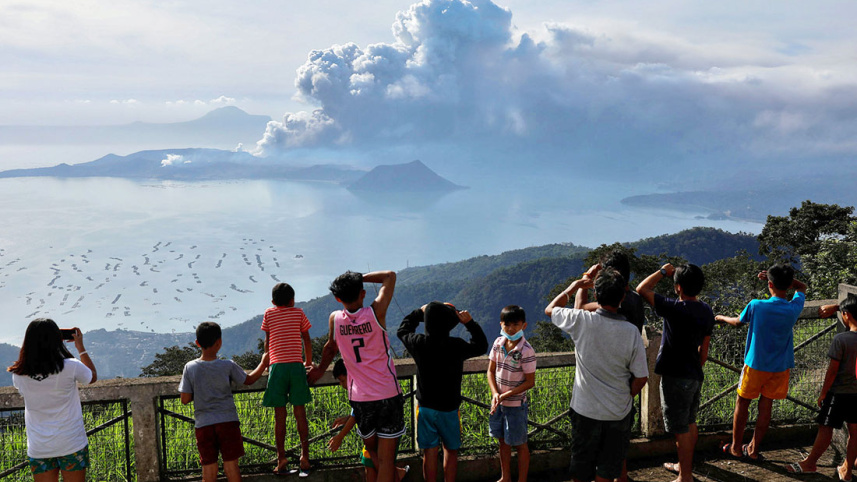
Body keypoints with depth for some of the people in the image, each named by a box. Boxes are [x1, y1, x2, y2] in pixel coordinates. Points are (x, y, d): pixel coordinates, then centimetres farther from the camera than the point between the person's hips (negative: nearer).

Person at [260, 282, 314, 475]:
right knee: (300, 412, 4)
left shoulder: (269, 314, 10)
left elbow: (267, 341, 15)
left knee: (279, 415, 3)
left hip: (277, 365, 0)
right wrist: (309, 362, 28)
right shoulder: (298, 312, 10)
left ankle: (281, 458, 2)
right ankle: (305, 456, 2)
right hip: (296, 365, 0)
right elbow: (307, 340, 14)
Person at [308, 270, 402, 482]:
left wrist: (320, 369, 35)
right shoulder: (375, 312, -9)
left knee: (372, 451, 23)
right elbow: (390, 276, 4)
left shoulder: (335, 319, -2)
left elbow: (330, 347, 17)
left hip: (359, 398, 2)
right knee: (386, 458, 1)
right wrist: (359, 278, 4)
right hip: (388, 394, -2)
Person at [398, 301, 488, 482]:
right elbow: (481, 346, -1)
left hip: (425, 407, 2)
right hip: (449, 408, -2)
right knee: (451, 451, 14)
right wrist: (470, 323, -3)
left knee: (430, 452, 8)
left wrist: (420, 311, 13)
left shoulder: (419, 343, -13)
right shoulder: (456, 346, -19)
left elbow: (403, 330, 9)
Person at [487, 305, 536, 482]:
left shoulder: (526, 351, -21)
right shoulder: (498, 343, -5)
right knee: (503, 441, 20)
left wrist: (506, 395, -20)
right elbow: (491, 371, 2)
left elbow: (530, 382, -18)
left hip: (516, 404, -6)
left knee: (519, 444, 9)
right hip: (498, 402, 6)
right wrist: (495, 394, -12)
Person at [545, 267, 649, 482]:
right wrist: (627, 397, 10)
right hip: (619, 413, 0)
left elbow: (550, 309, 3)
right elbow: (641, 377, -9)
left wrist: (574, 287, 14)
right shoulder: (631, 331, -15)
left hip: (585, 410, 0)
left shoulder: (582, 321, -17)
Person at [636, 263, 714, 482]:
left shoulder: (674, 309, -22)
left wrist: (663, 271, -7)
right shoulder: (707, 312, 2)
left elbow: (642, 289, -17)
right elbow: (704, 349, 10)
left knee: (681, 429, 3)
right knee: (690, 423, 22)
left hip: (675, 377, -8)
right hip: (695, 376, 8)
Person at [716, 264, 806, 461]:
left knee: (742, 403, 13)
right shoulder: (794, 309, -12)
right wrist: (785, 278, -3)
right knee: (766, 406, 12)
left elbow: (737, 322, 1)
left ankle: (736, 447, 22)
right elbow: (802, 287, 11)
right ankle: (754, 449, 21)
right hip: (780, 367, 3)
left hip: (756, 365, -3)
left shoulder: (756, 306, -20)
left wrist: (722, 318, 21)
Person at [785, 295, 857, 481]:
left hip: (839, 391, -6)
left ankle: (810, 462, 17)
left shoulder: (841, 339, -21)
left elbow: (832, 370, -16)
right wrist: (835, 306, 13)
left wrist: (823, 393, -6)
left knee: (825, 428, 5)